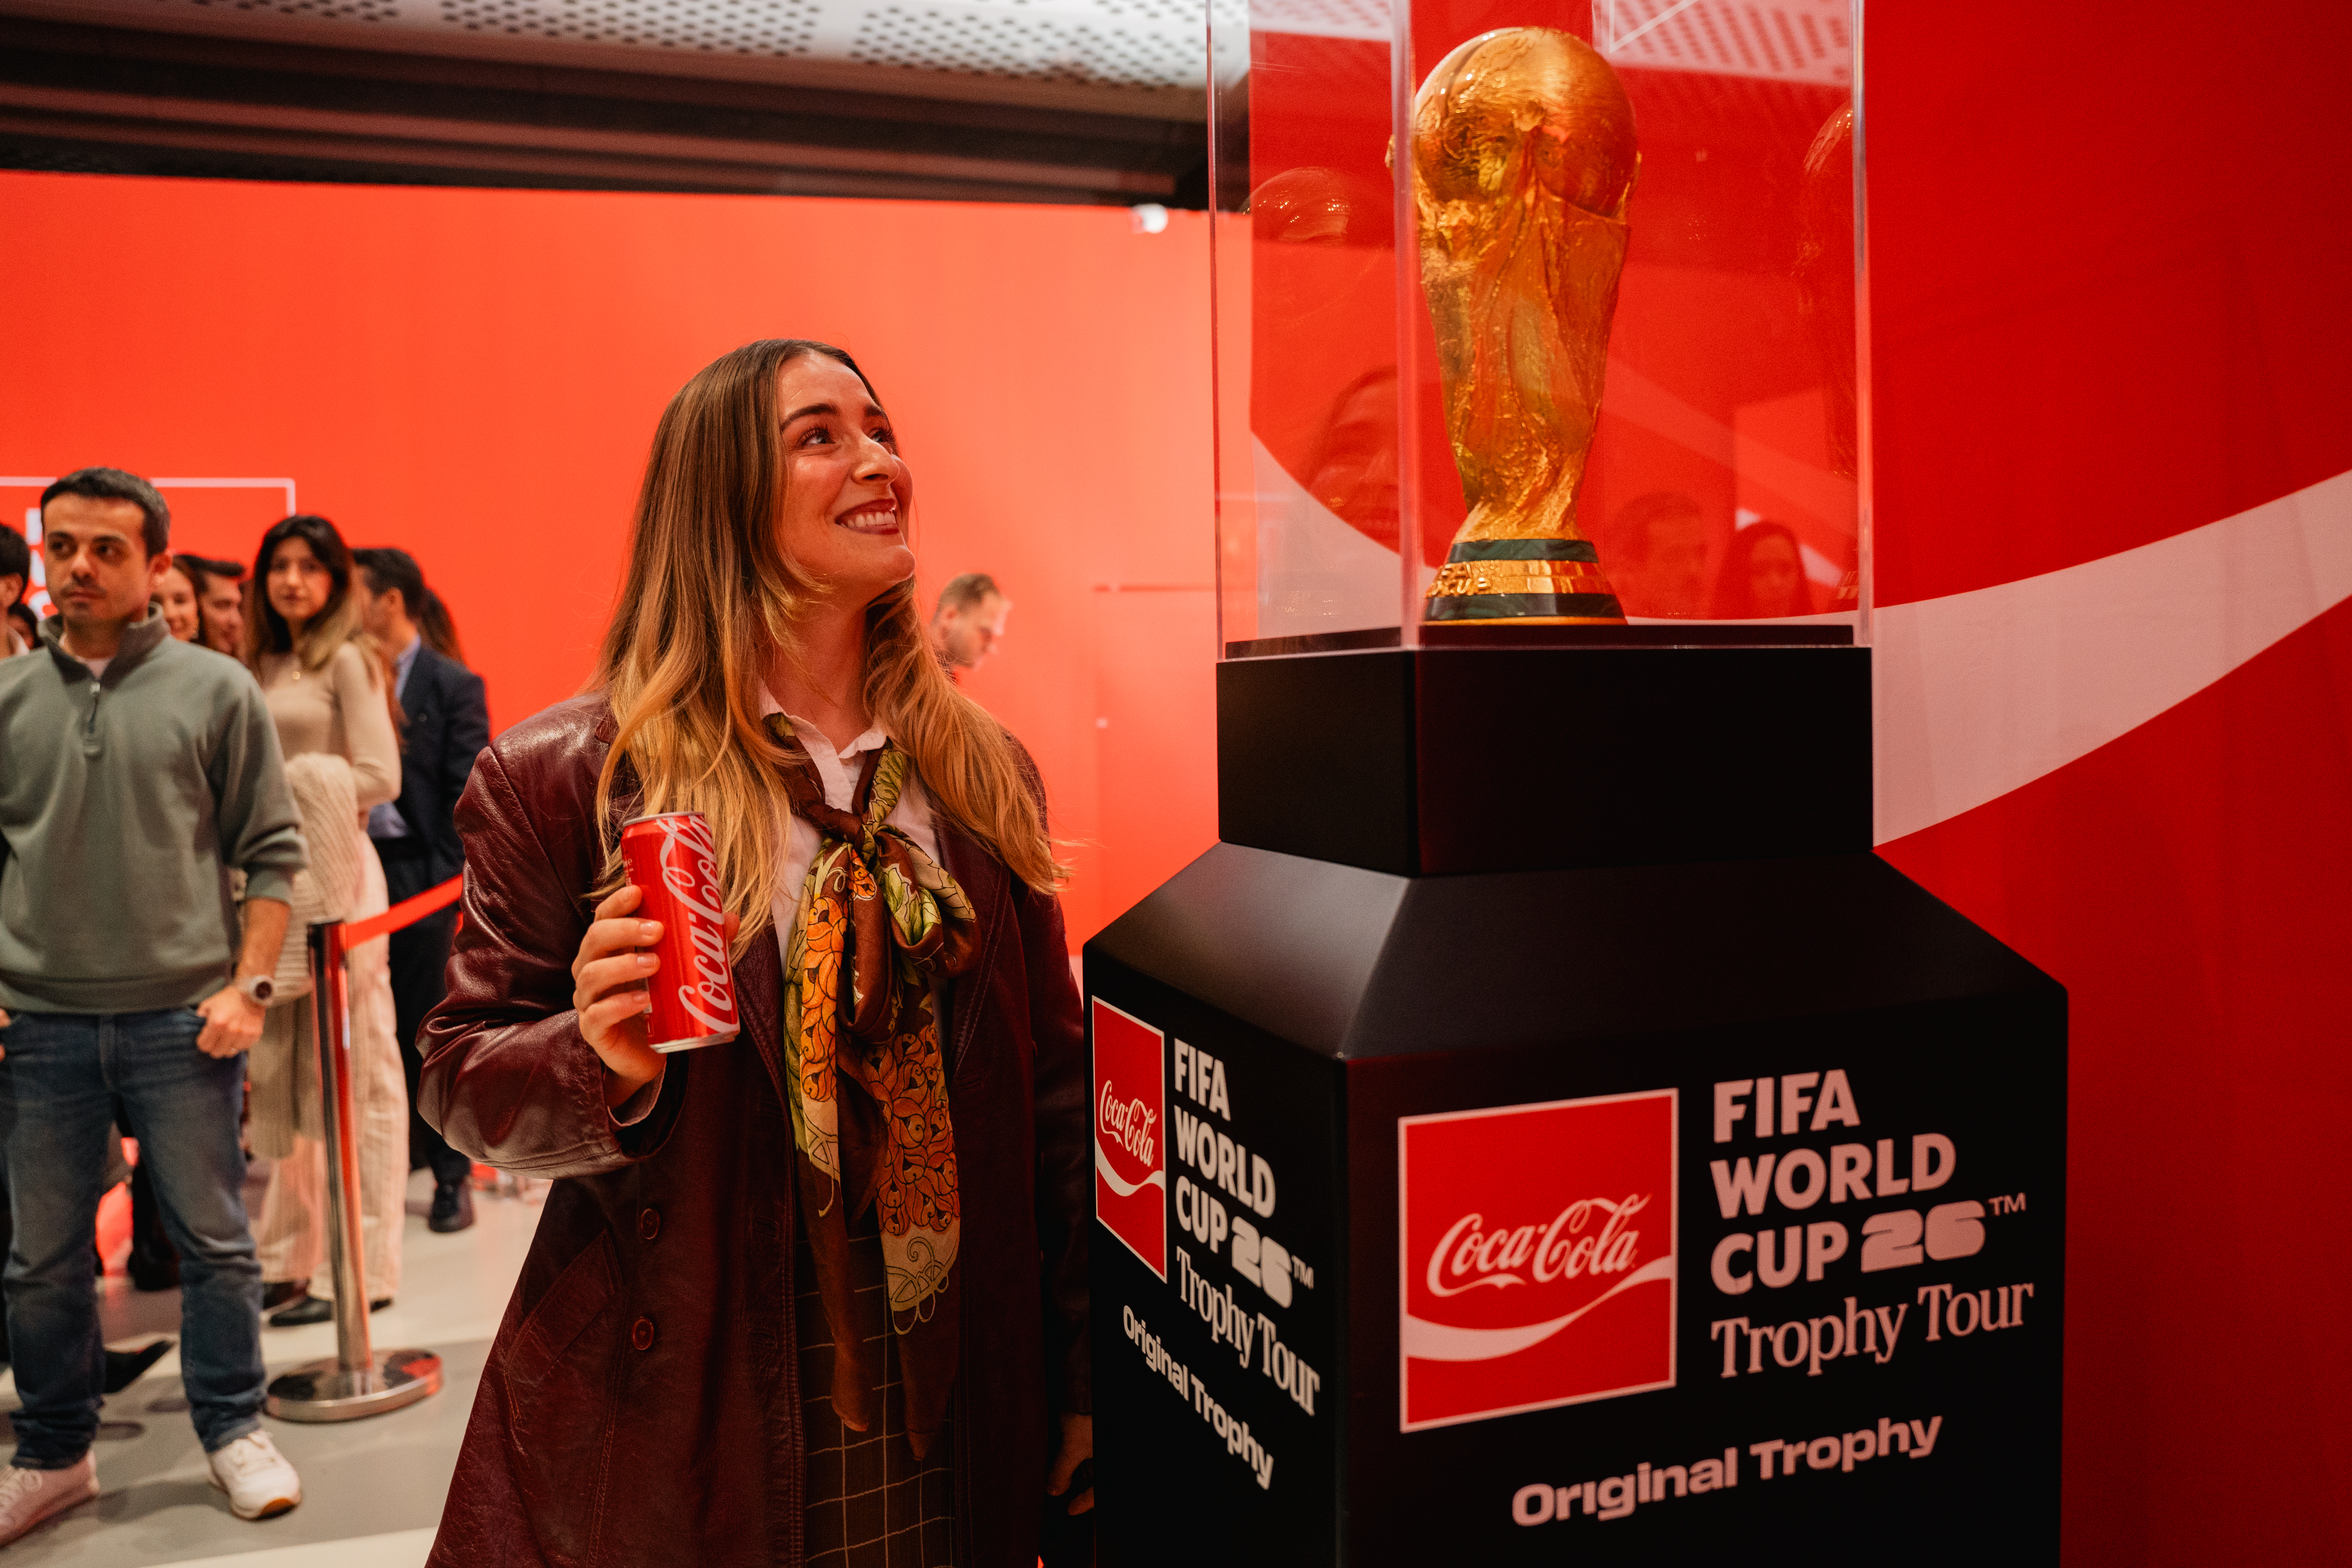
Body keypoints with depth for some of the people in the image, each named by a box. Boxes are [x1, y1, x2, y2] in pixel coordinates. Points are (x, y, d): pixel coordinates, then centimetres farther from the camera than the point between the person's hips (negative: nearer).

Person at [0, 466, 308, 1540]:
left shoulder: (216, 691, -1)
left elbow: (272, 852, 0)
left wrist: (248, 986, -7)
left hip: (183, 1018, -2)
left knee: (213, 1240, 7)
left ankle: (235, 1432, 24)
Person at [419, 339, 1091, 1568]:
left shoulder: (984, 773, 2)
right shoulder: (565, 776, -8)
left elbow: (1052, 1087, 6)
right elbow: (462, 1074, -2)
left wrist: (1083, 1388, 6)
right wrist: (604, 1059, -24)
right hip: (677, 1415, -3)